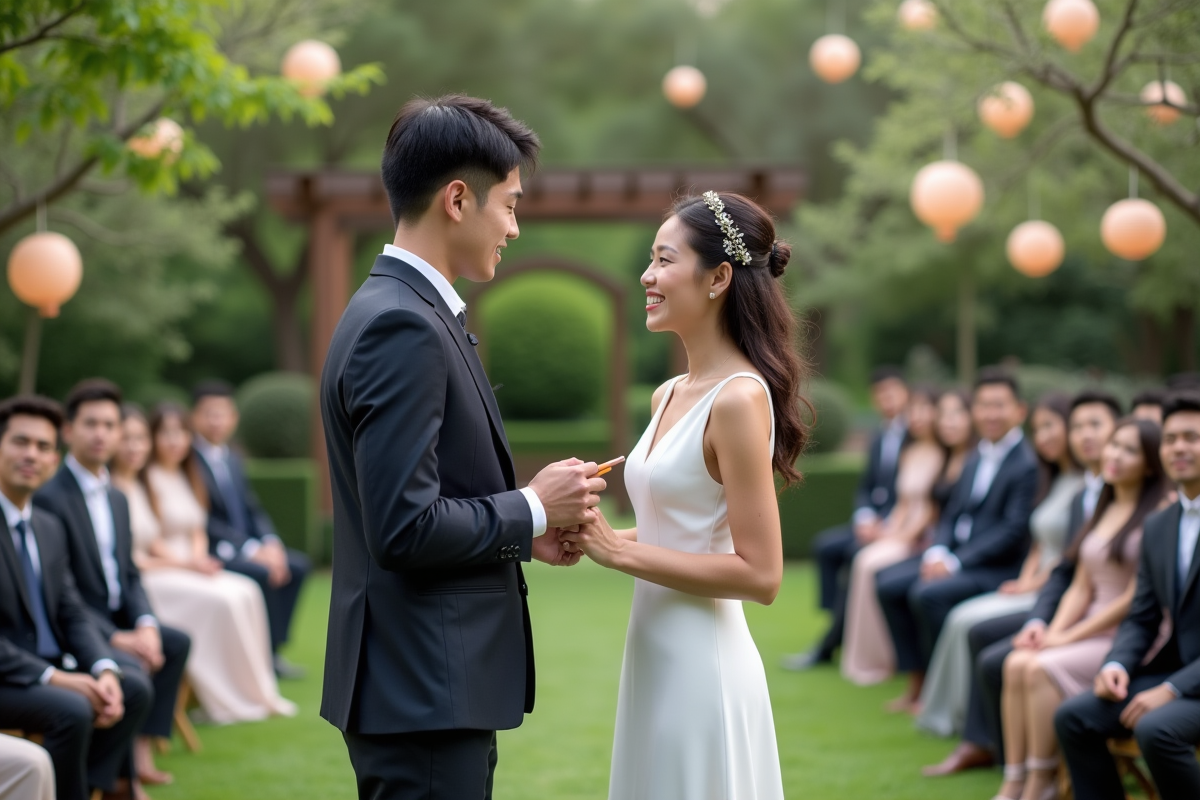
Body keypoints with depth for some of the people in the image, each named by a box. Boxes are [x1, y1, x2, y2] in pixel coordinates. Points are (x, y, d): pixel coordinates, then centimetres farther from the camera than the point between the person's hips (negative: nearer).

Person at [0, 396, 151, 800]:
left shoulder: (50, 528, 12)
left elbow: (74, 614, 10)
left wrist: (105, 671, -10)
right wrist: (52, 677, -23)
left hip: (47, 669, 8)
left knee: (135, 690, -8)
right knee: (72, 711, -29)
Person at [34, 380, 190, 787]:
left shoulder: (117, 498, 13)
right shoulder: (49, 498, -16)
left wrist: (145, 625, -6)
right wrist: (117, 638, -23)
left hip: (116, 618, 9)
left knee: (176, 642, -5)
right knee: (132, 669, -27)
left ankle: (141, 752, -4)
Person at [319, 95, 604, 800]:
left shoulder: (407, 312, 13)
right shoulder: (402, 327, -18)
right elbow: (404, 527, -23)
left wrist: (526, 531, 8)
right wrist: (532, 508, -11)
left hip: (438, 687, 10)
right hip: (424, 691, -10)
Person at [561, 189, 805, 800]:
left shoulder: (739, 398, -16)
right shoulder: (669, 396, 9)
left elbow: (760, 575, -18)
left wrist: (619, 550, -17)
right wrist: (591, 535, 1)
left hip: (703, 667, -8)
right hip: (655, 658, 8)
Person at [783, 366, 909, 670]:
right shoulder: (879, 439, 18)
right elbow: (865, 487, 16)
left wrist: (887, 524, -20)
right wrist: (865, 517, -5)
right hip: (875, 520, 8)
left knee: (857, 551, -29)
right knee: (826, 544, -13)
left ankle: (828, 646, -24)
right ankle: (839, 625, -15)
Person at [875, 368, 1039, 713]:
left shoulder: (1026, 464, -11)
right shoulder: (977, 457, 16)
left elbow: (1013, 532, -17)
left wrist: (955, 562, -19)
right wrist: (937, 551, -5)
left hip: (997, 567, -8)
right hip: (953, 554, 9)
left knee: (928, 593, -28)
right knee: (890, 583, -6)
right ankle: (916, 683, 2)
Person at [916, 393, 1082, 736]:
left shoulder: (1085, 485, -13)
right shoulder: (1055, 482, 18)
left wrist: (1035, 583, -12)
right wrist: (1025, 581, 5)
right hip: (1034, 586, 9)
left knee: (975, 624, -19)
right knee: (962, 616, -9)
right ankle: (947, 714, -4)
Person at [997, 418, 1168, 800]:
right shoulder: (1104, 510, 16)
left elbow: (1137, 599, -14)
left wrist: (1070, 636, -12)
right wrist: (1053, 632, -3)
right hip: (1091, 630, 7)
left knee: (1044, 668, -27)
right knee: (1016, 663, -18)